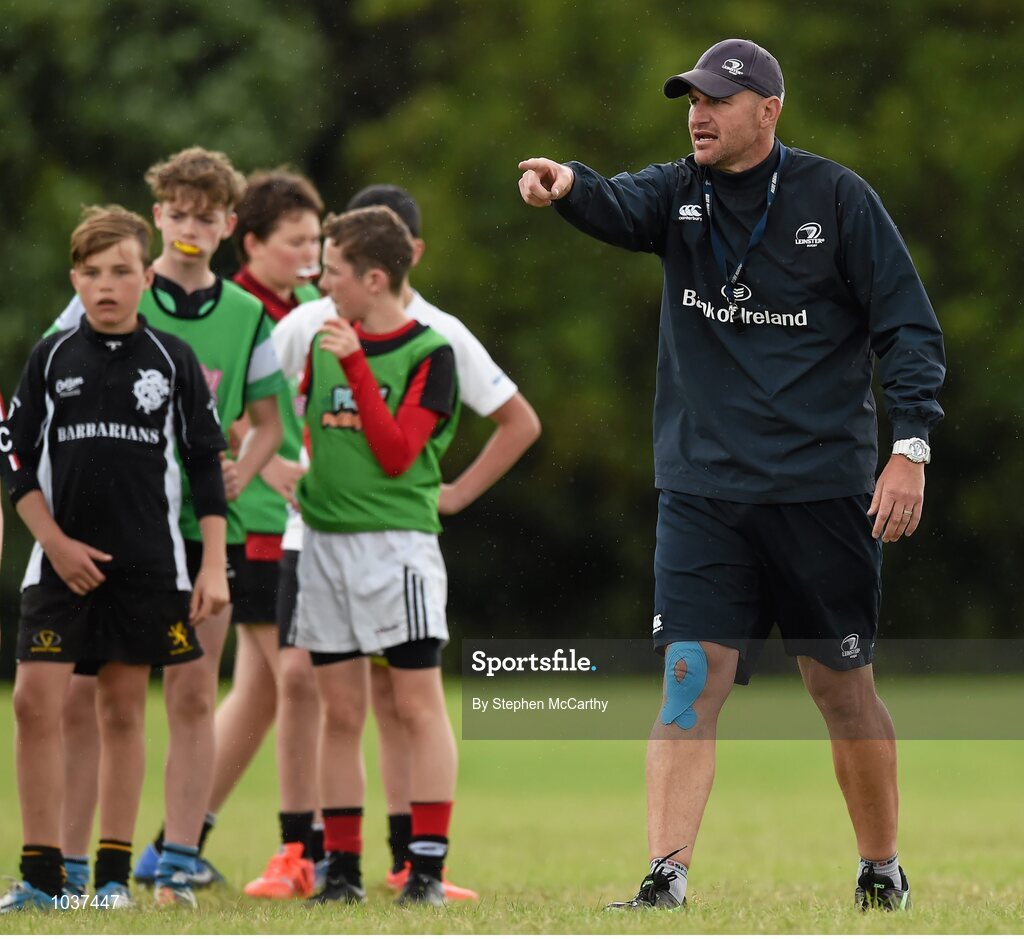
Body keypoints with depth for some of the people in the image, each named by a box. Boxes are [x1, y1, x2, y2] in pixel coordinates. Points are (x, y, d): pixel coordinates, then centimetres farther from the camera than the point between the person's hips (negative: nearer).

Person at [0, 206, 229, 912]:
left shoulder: (172, 361, 2)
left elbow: (206, 467, 5)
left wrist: (214, 566, 0)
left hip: (148, 564, 0)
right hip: (63, 561, 0)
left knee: (123, 708, 4)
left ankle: (115, 874, 11)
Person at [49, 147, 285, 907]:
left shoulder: (247, 316, 7)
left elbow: (268, 423, 15)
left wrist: (238, 474, -2)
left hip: (206, 528, 2)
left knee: (193, 698, 1)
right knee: (84, 694, -2)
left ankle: (178, 859, 6)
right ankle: (70, 861, 5)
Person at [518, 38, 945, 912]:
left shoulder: (838, 199, -2)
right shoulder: (679, 193, 6)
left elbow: (908, 328, -2)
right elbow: (620, 207, -17)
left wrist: (911, 448, -12)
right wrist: (568, 184, -41)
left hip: (824, 494, -2)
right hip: (703, 491, 2)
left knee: (843, 686, 6)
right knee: (691, 678, -7)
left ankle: (883, 874, 23)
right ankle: (667, 879, -10)